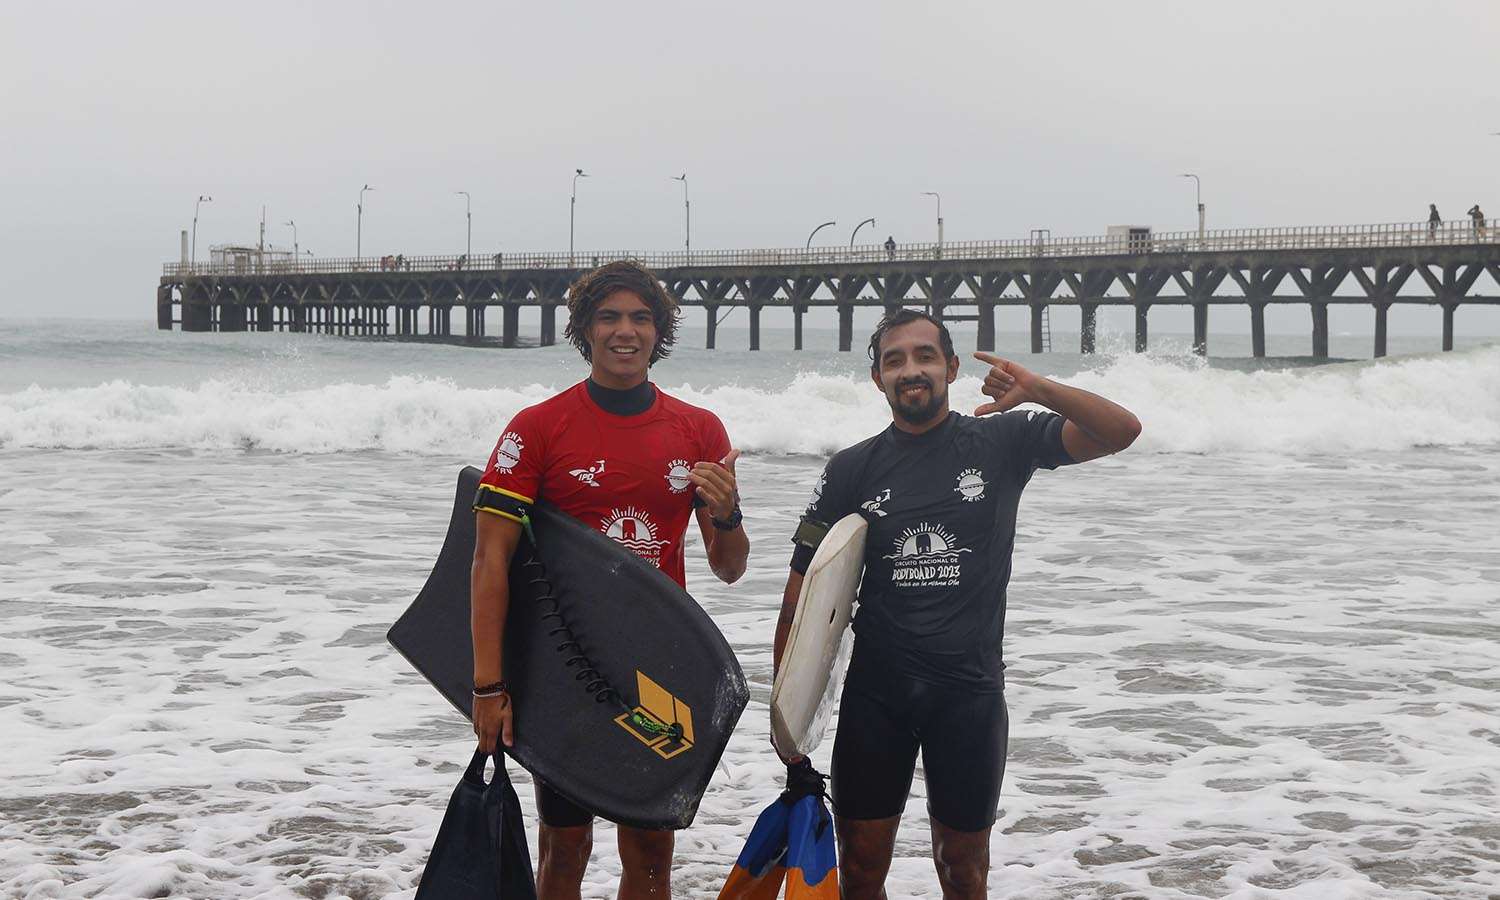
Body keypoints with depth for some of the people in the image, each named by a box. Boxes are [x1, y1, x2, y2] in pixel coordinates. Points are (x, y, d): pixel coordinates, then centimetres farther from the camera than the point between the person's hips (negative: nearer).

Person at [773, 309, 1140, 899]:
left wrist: (1040, 390, -25)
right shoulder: (852, 469, 2)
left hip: (970, 692, -1)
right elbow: (804, 589, 4)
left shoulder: (1000, 443, 0)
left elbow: (1122, 432, -9)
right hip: (875, 692, 1)